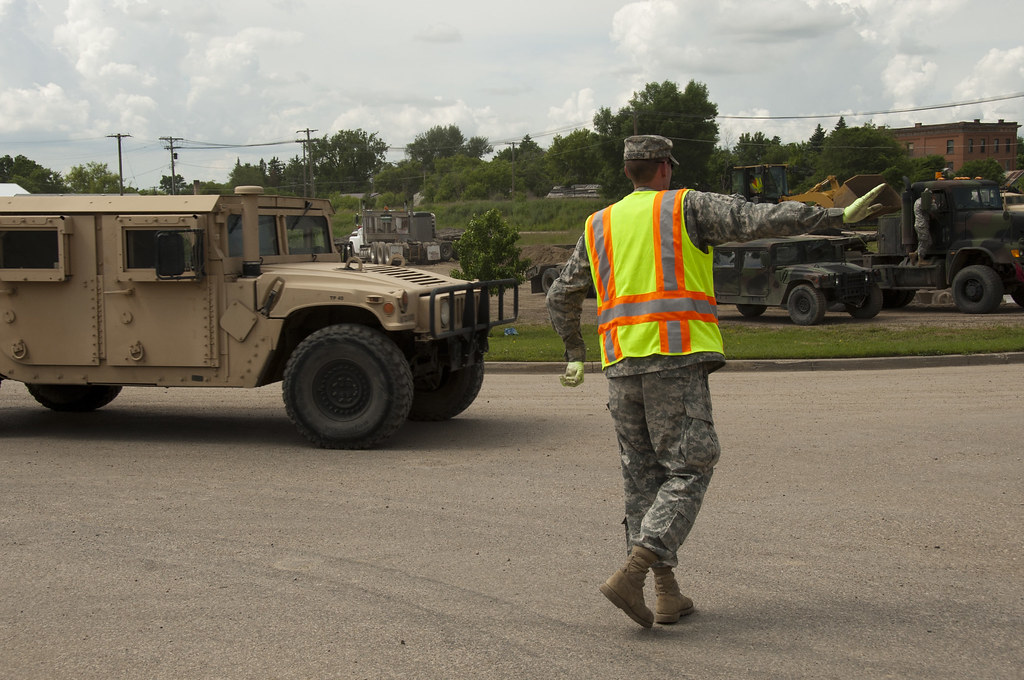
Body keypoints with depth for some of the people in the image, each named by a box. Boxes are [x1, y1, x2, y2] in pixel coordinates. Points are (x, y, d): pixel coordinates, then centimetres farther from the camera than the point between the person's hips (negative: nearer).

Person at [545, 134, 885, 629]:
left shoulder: (599, 226, 19)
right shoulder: (685, 207, 5)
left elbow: (560, 297, 24)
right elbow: (759, 219, -6)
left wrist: (574, 354, 36)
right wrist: (837, 216, -5)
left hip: (622, 365, 5)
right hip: (676, 360, -5)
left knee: (643, 477, 11)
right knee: (687, 471, -1)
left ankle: (667, 594, 10)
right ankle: (631, 573, -18)